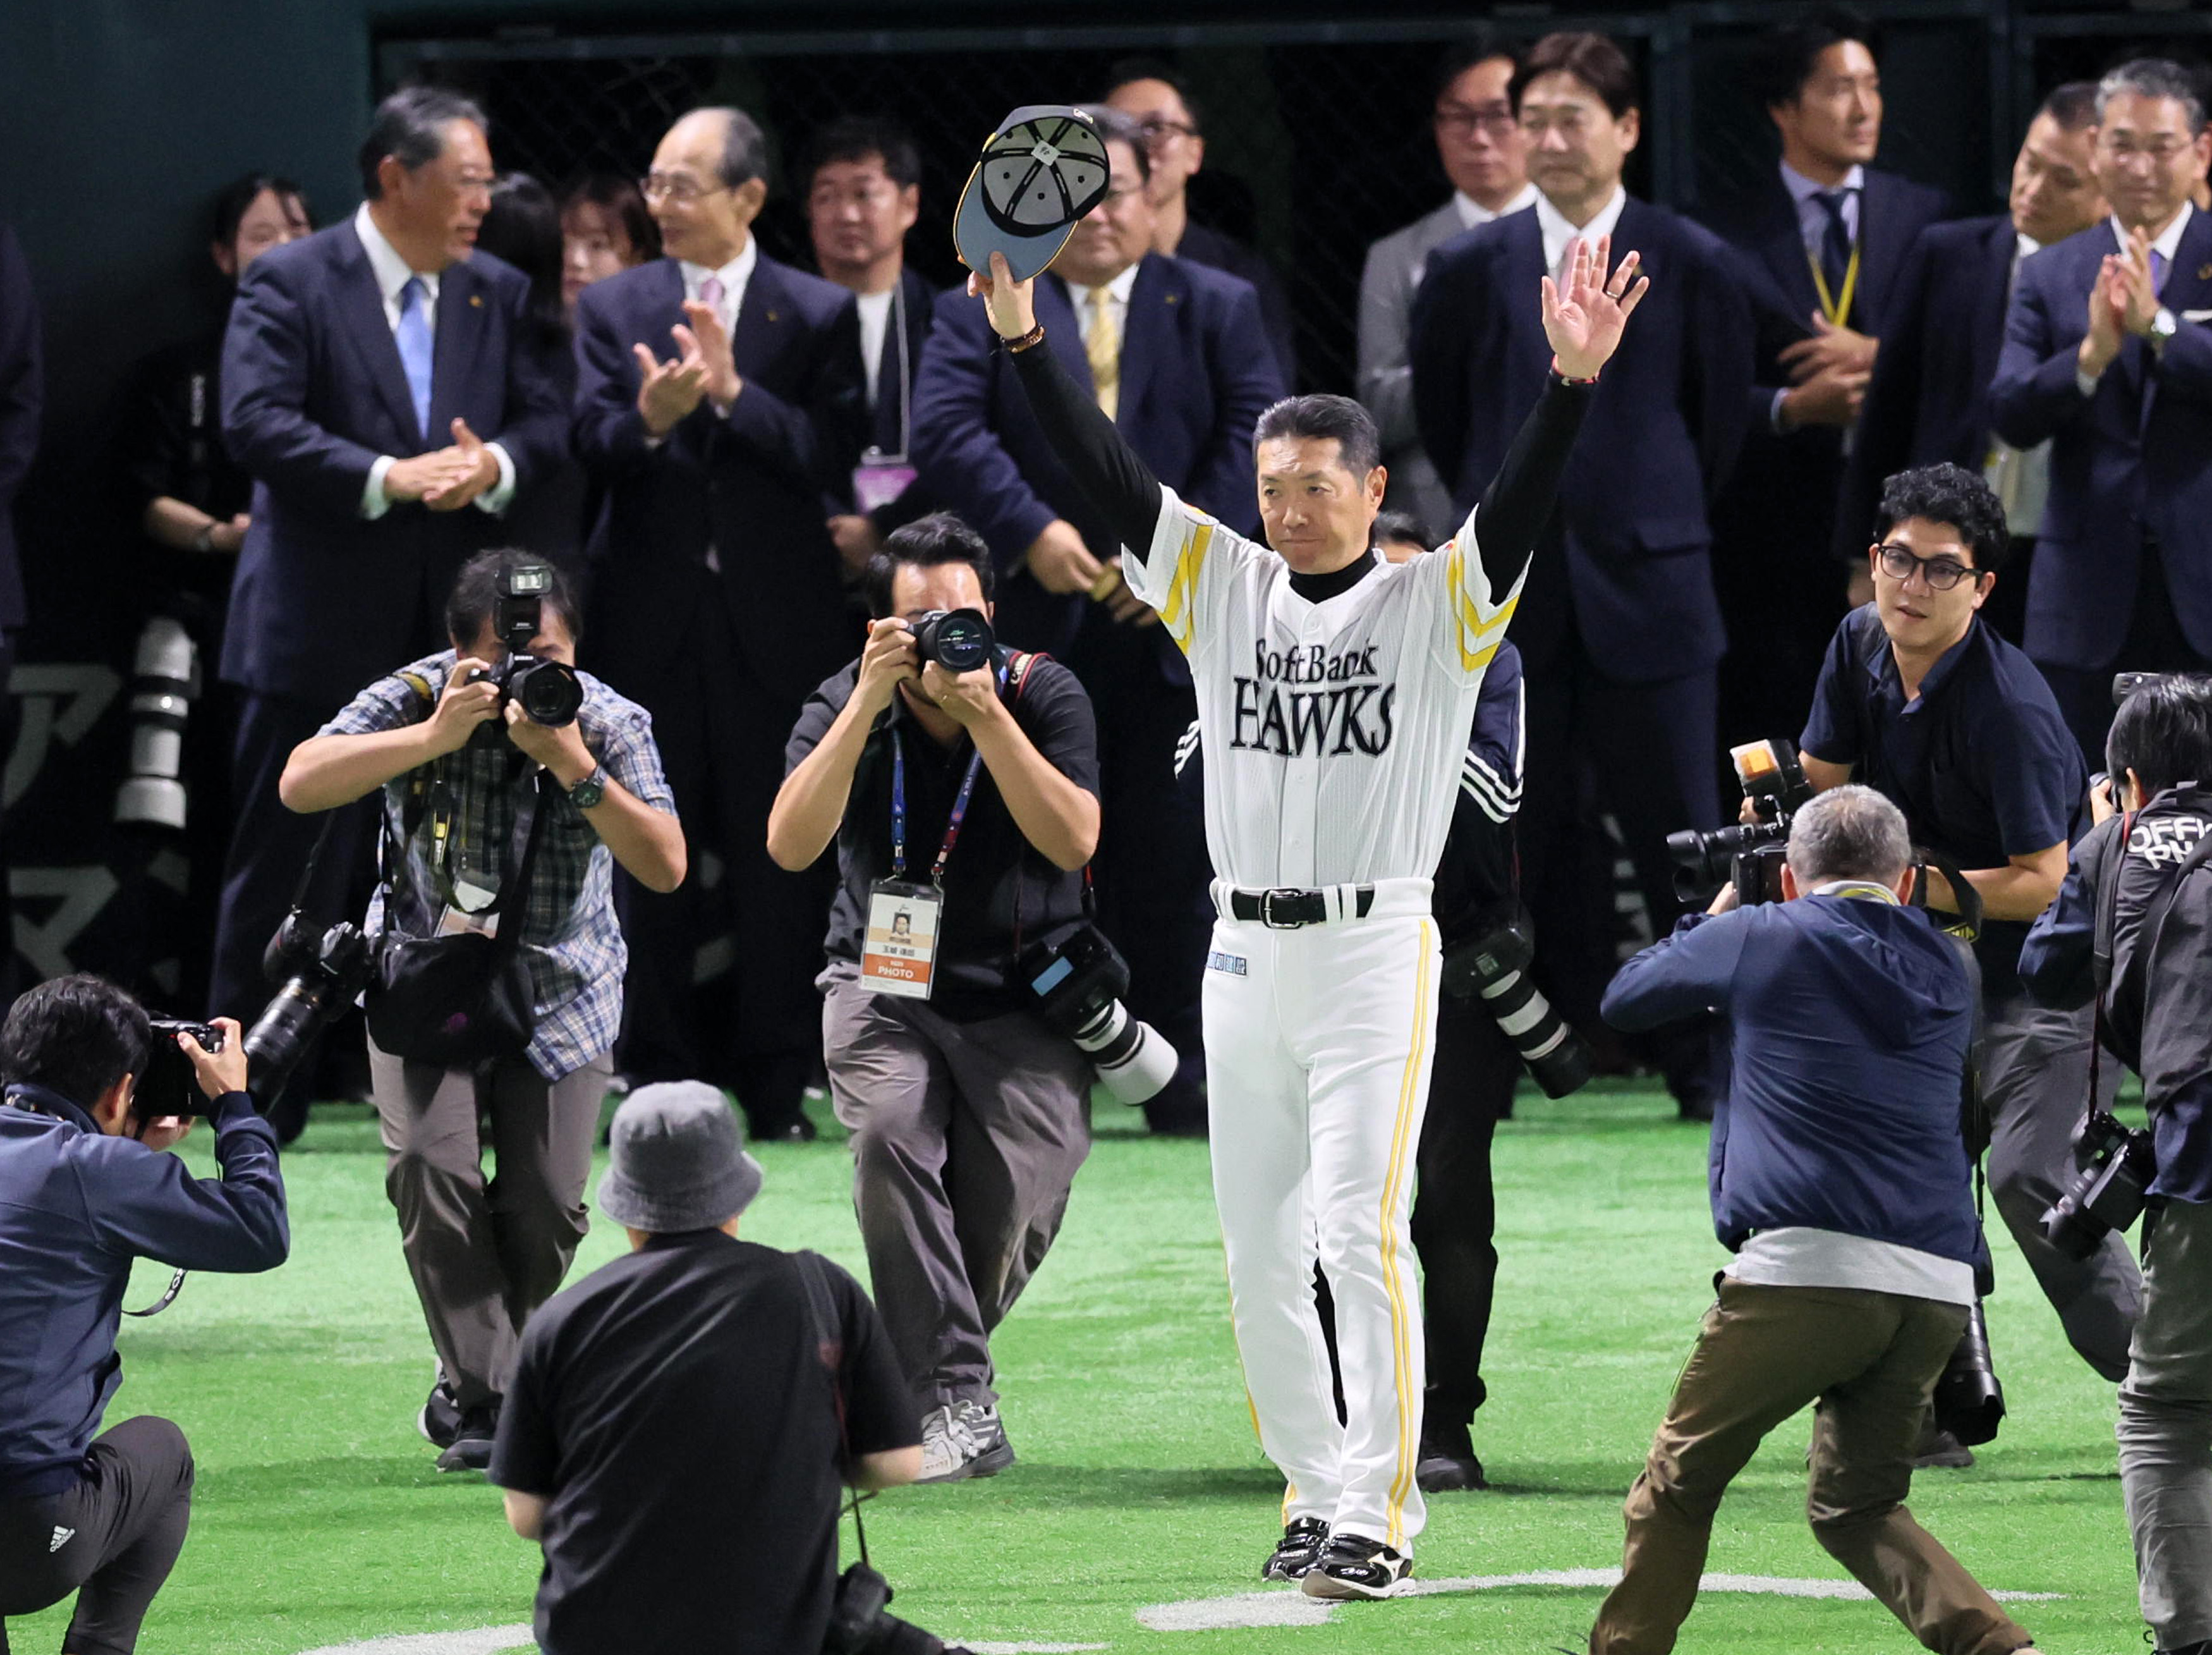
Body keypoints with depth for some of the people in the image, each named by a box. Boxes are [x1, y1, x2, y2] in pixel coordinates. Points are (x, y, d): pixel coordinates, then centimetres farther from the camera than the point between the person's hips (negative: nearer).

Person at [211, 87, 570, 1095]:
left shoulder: (497, 296, 13)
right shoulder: (289, 285, -4)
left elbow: (548, 423, 8)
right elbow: (255, 423, -16)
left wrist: (497, 465, -15)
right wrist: (390, 478, -25)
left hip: (454, 630, 5)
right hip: (322, 628, -5)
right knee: (286, 870, -1)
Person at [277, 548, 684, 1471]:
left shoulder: (610, 722, -14)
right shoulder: (417, 699, -15)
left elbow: (665, 867, -24)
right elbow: (301, 785, -29)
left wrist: (573, 767, -35)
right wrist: (435, 739, -36)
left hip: (560, 991, 1)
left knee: (546, 1207, -6)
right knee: (432, 1171, -19)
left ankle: (473, 1383, 19)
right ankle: (483, 1402, -13)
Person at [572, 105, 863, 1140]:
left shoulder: (818, 315, 3)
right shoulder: (613, 308, 8)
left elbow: (831, 460, -7)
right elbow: (589, 447, -2)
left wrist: (733, 394, -17)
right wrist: (647, 421, -23)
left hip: (776, 622, -1)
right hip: (653, 617, 1)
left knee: (777, 861, 1)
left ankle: (775, 1084, 7)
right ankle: (659, 1082, 9)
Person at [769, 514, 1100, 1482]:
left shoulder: (1042, 695, -8)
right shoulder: (847, 706, -6)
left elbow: (1073, 840, -22)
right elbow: (791, 845, -21)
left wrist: (985, 714, -29)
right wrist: (867, 705, -28)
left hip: (1022, 1004, 0)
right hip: (885, 989, 0)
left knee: (1009, 1215, -10)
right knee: (890, 1136, -29)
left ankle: (912, 1374, 22)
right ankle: (959, 1404, -30)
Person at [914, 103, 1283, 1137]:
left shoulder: (1217, 308, 10)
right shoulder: (980, 316, 8)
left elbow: (1254, 434, -1)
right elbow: (949, 433, -6)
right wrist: (1029, 530, -19)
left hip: (1175, 628, 0)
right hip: (1038, 625, 0)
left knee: (1172, 859, 2)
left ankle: (1179, 1075, 9)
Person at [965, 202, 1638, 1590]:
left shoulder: (1435, 603, -1)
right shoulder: (1220, 585, 10)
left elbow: (1521, 505, -16)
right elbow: (1106, 472, 3)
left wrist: (1575, 381, -32)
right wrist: (1026, 339, -8)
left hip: (1376, 953, -5)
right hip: (1246, 956, 5)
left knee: (1360, 1236, -12)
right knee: (1259, 1254, 7)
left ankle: (1379, 1513, -9)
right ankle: (1314, 1493, 17)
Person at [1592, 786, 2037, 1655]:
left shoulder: (1760, 939, 8)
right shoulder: (1945, 971, 20)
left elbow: (1624, 998, 24)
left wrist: (1715, 914, 41)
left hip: (1808, 1265, -5)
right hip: (1936, 1288, 5)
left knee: (1679, 1484, 11)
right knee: (1855, 1509, 15)